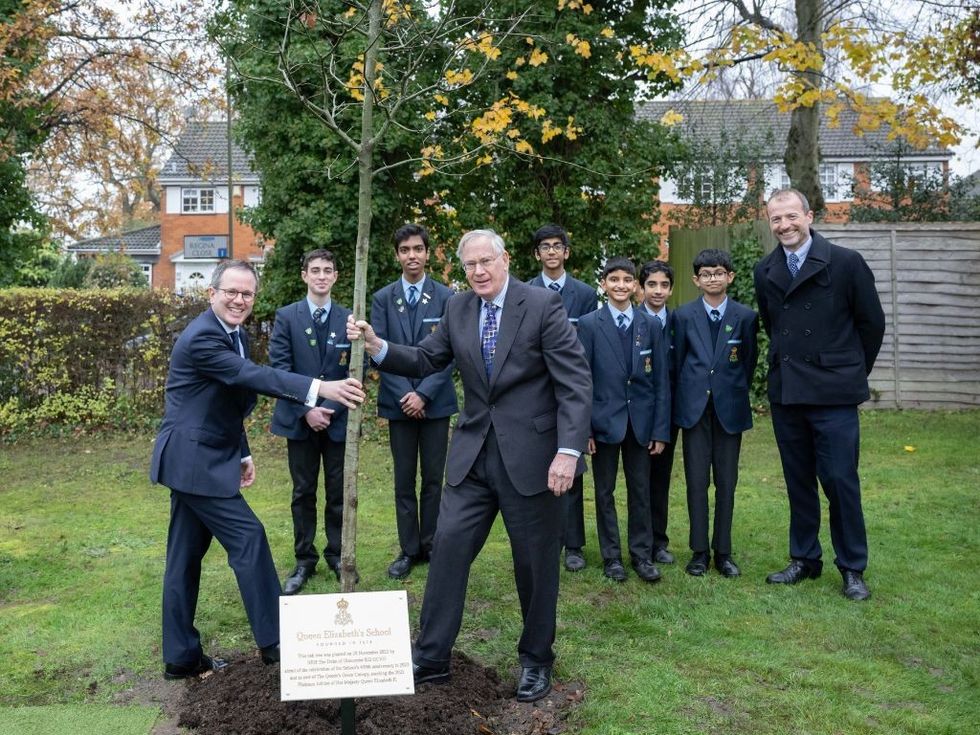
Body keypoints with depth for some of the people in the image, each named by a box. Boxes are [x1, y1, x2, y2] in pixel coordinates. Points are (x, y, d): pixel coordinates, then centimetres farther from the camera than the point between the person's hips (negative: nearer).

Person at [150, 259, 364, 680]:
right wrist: (319, 388, -45)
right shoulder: (201, 337, -19)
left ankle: (181, 657, 22)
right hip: (195, 460, -9)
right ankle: (273, 641, 3)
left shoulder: (236, 334, 12)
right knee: (248, 538, -7)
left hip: (195, 458, 9)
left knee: (186, 555, 13)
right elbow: (253, 376, -34)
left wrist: (243, 453, 14)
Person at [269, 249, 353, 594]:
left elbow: (356, 369, 0)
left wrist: (331, 408, -12)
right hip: (300, 419, -1)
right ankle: (304, 560, 20)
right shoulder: (286, 317, 0)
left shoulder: (348, 318, 3)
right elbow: (280, 368, -5)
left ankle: (337, 555, 22)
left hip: (338, 419, 1)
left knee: (338, 492, 7)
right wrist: (306, 410, -12)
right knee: (303, 493, 8)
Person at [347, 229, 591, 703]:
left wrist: (569, 451, -22)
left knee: (536, 561, 8)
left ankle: (536, 661, 29)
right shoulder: (457, 309, 6)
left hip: (530, 453, -4)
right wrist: (376, 346, -8)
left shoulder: (543, 304, -11)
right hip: (474, 452, 4)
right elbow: (424, 361, 10)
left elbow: (575, 382, -14)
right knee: (448, 545, 4)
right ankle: (431, 656, 19)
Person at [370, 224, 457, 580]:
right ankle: (409, 550, 15)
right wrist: (404, 394, -10)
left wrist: (424, 393, -12)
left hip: (436, 401, -1)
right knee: (404, 481, 6)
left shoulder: (446, 297, 0)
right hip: (398, 401, 1)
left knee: (433, 479, 6)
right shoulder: (382, 298, 4)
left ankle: (430, 545, 19)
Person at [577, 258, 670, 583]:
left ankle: (642, 554, 23)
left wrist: (661, 429, 0)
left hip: (641, 421, 2)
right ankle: (611, 556, 22)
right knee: (605, 492, 9)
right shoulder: (589, 324, -3)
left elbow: (661, 381, 4)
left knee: (640, 491, 10)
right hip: (605, 421, -2)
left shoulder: (651, 325, 3)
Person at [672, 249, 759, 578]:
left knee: (726, 482, 5)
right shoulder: (684, 315, 2)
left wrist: (737, 393, 8)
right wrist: (686, 397, 7)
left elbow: (749, 361, 8)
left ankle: (723, 551, 16)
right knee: (696, 481, 3)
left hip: (730, 408, 0)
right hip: (694, 407, 0)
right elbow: (678, 360, 7)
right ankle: (699, 551, 13)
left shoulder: (745, 316, 1)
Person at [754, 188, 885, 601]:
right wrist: (790, 365, 15)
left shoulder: (846, 263, -5)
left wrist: (851, 374, 7)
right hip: (786, 394, 4)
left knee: (841, 481, 0)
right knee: (798, 481, 12)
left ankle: (852, 569, 16)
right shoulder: (765, 272, 7)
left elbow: (872, 323, 2)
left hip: (834, 396, -4)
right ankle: (804, 559, 25)